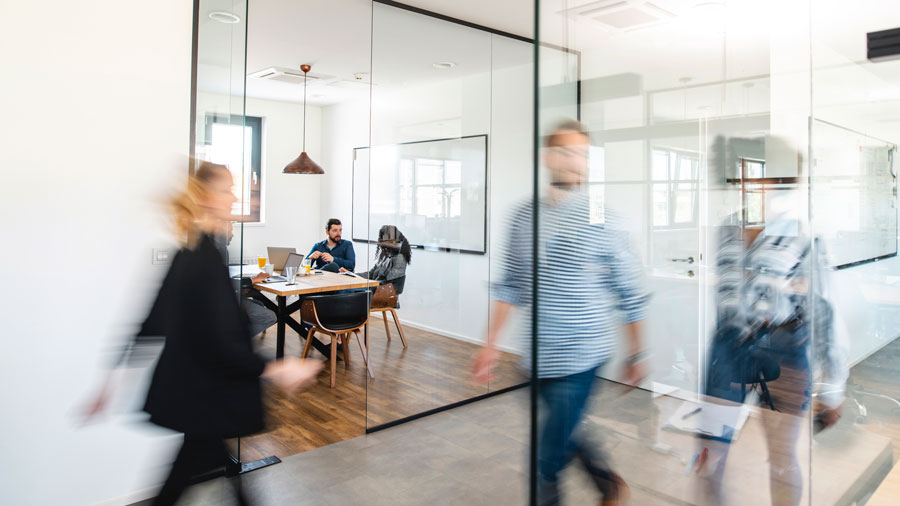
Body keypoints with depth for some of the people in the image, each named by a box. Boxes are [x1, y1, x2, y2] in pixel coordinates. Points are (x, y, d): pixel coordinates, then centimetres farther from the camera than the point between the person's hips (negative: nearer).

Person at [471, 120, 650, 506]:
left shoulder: (603, 222, -9)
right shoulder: (524, 216, 2)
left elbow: (631, 295, -2)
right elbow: (509, 285, 6)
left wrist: (637, 354, 3)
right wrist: (491, 345, 5)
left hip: (580, 359, -5)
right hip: (539, 356, 5)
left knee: (547, 460, 1)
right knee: (565, 437, 22)